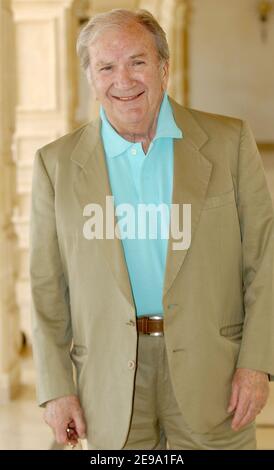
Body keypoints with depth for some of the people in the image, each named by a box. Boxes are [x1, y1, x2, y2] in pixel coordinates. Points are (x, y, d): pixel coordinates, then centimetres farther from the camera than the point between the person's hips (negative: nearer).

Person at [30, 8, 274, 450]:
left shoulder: (229, 141, 0)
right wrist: (56, 388, 0)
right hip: (112, 387, 1)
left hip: (211, 374, 0)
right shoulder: (57, 163, 2)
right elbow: (48, 286, 4)